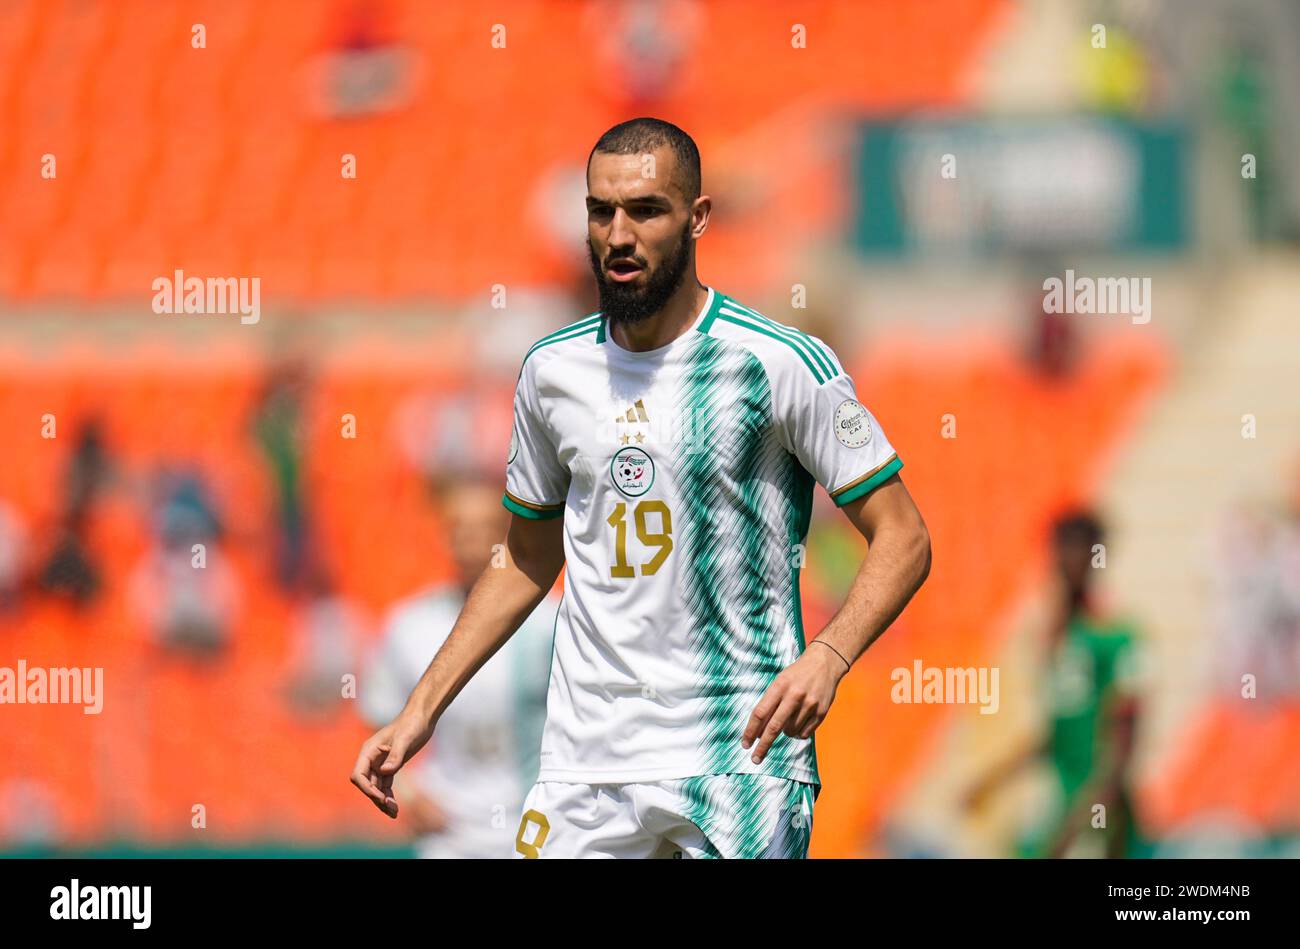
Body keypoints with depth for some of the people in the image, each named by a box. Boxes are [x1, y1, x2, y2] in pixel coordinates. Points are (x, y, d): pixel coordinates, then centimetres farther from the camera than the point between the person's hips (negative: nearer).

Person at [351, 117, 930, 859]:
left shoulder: (783, 364, -7)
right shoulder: (553, 371, 8)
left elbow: (903, 539, -5)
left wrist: (827, 657, -22)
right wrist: (421, 711, 14)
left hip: (742, 751, -4)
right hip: (586, 762, 4)